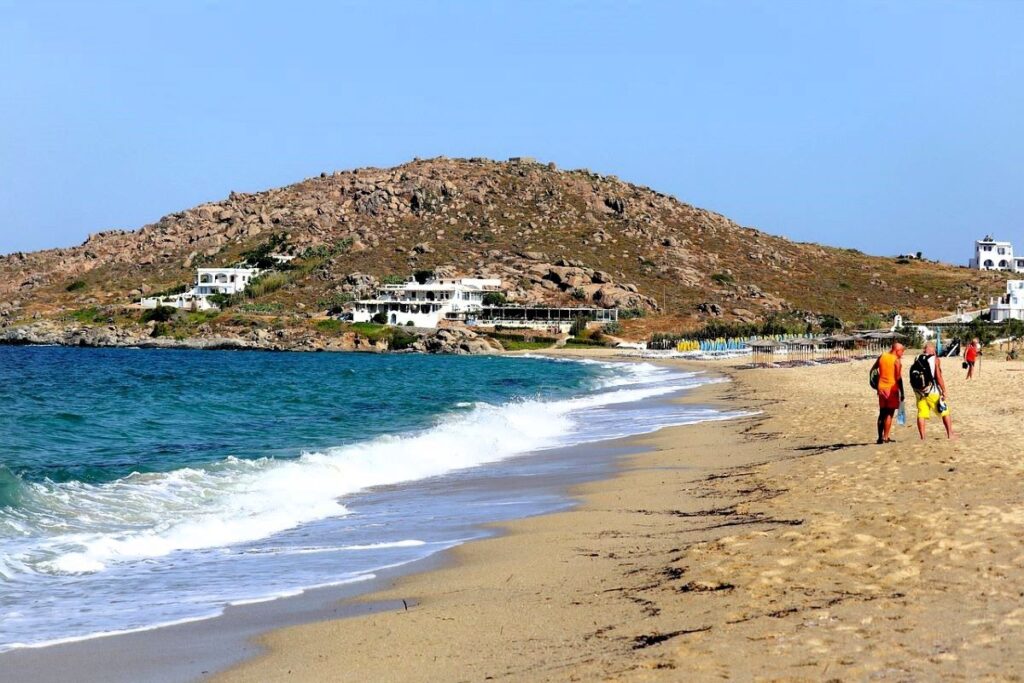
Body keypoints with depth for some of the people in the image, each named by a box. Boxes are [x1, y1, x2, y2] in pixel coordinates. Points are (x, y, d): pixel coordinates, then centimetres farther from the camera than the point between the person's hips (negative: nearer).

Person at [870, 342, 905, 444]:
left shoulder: (881, 357, 8)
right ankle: (885, 438, -2)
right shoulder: (896, 361, -11)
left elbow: (872, 370, 12)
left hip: (881, 388, 6)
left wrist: (876, 384, 18)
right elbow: (898, 378, -14)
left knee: (882, 413, 13)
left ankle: (880, 437, 13)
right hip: (892, 388, -6)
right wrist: (902, 393, -8)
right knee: (889, 414, 0)